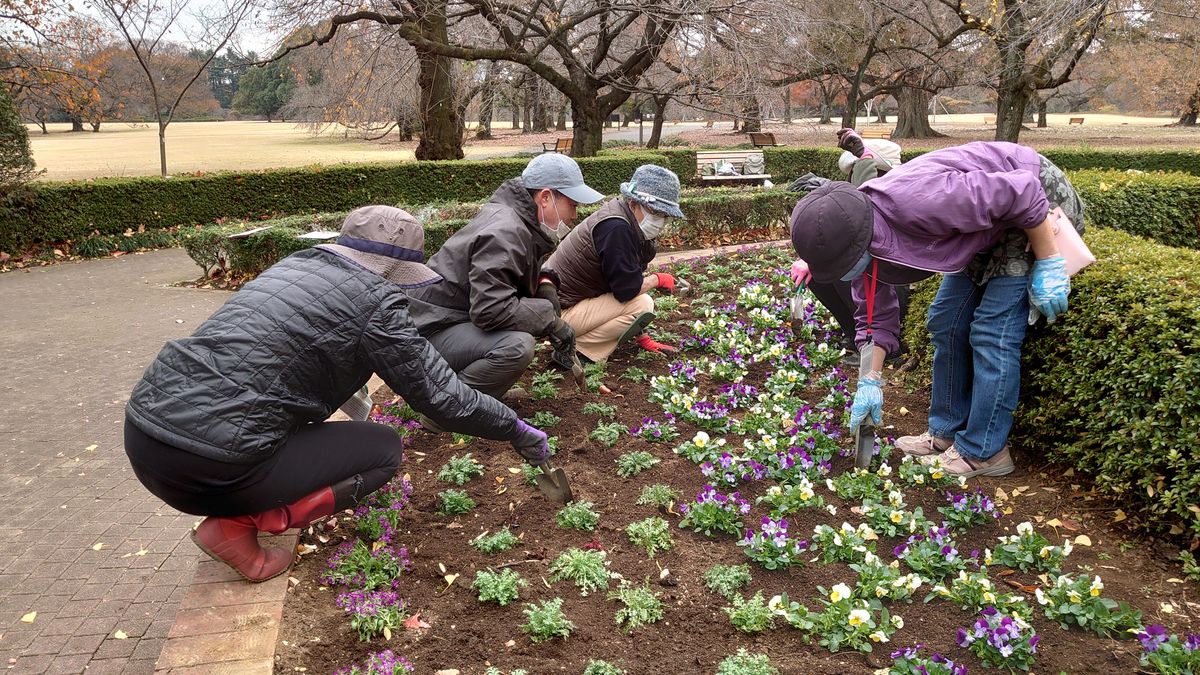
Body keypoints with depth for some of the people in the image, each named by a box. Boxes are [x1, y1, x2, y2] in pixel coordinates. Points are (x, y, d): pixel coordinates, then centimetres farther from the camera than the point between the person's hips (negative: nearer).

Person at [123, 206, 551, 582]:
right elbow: (443, 397, -2)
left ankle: (237, 507, 12)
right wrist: (516, 431, 13)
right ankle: (237, 524, -4)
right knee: (384, 449, 8)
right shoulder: (375, 301, -6)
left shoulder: (293, 266, 18)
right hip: (207, 464, -9)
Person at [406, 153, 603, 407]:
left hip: (462, 319, 10)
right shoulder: (503, 234, -24)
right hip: (432, 331, -10)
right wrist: (551, 321, -20)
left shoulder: (523, 224, 7)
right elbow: (489, 311, -31)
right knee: (517, 345, -31)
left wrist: (544, 285, 2)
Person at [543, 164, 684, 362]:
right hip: (560, 312, -10)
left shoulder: (632, 225, 8)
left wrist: (642, 338, 11)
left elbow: (630, 280, 12)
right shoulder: (615, 227, -23)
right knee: (642, 305, -16)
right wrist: (658, 279, -5)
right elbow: (626, 289, -24)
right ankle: (576, 349, -9)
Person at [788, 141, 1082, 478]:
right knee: (946, 320, 8)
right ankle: (947, 432, 20)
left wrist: (1049, 266, -23)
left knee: (993, 330, -11)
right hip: (987, 231, 8)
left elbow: (1021, 190, -30)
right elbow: (876, 316, 2)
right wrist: (870, 382, -3)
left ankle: (983, 453, 0)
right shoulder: (856, 239, -12)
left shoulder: (916, 203, -40)